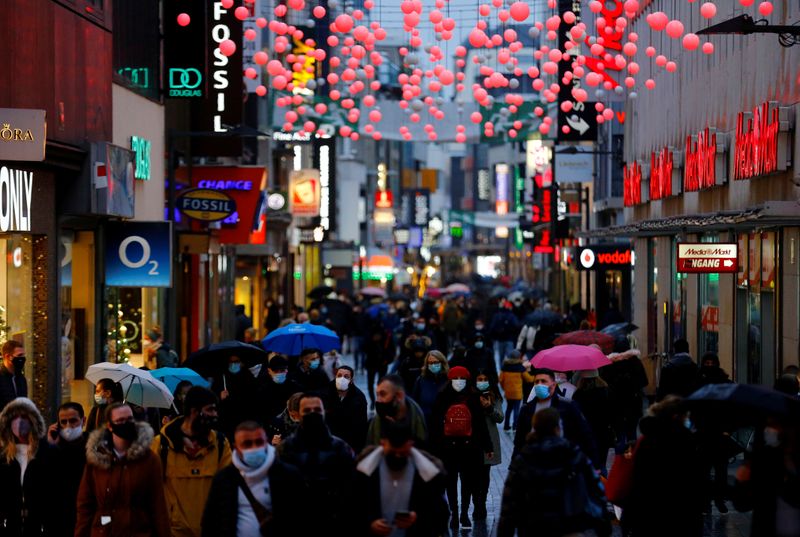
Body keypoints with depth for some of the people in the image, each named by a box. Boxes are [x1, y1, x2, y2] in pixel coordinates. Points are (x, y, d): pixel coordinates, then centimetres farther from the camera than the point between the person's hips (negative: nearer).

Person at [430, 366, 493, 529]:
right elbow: (436, 424, -2)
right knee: (451, 481, 9)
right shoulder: (443, 398, -3)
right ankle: (454, 514, 19)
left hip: (469, 446, 0)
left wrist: (487, 446, 0)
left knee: (468, 481, 8)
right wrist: (434, 446, -6)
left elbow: (480, 423, -1)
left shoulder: (473, 398, -3)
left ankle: (465, 513, 18)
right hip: (448, 446, 0)